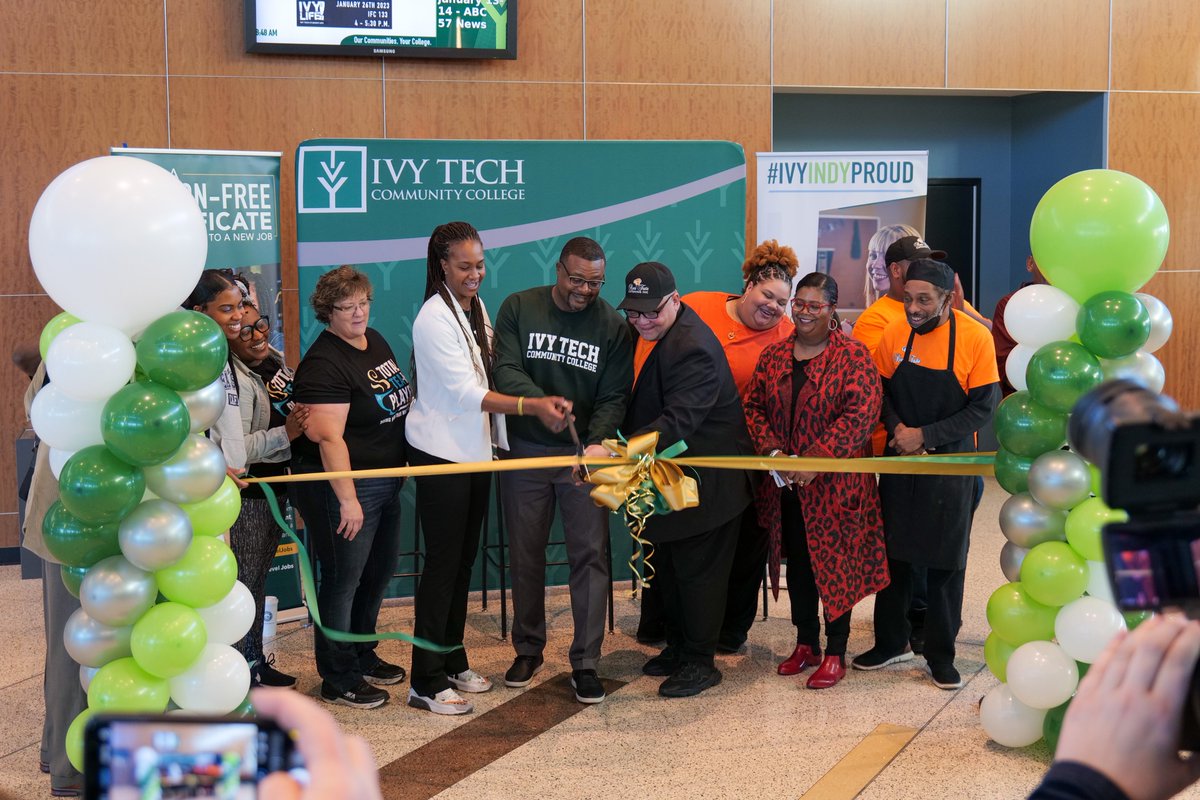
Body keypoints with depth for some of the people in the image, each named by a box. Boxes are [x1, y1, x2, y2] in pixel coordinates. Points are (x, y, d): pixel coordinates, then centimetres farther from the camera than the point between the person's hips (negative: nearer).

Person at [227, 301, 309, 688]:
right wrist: (285, 434, -31)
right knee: (243, 582, -1)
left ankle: (256, 661, 31)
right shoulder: (234, 379, -23)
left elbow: (291, 407, 24)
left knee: (259, 579, 19)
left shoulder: (272, 359, 5)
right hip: (245, 495, -9)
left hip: (272, 488, 9)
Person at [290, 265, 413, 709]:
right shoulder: (324, 364, -20)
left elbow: (398, 399, 21)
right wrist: (347, 499, -29)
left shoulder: (375, 341, 8)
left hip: (385, 482, 10)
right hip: (343, 485, -10)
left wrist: (401, 464, 20)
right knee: (343, 579, 1)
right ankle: (338, 680, 13)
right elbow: (329, 438, -26)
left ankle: (363, 655, 37)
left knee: (379, 571, 20)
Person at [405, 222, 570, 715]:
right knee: (443, 563, -5)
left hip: (475, 451, 8)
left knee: (464, 560, 14)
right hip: (441, 454, -8)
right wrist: (533, 406, -29)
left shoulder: (476, 308, 8)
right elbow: (466, 393, -22)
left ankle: (453, 663, 26)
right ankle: (425, 682, 3)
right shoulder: (434, 319, -17)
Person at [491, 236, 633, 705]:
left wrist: (596, 442, -24)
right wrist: (543, 402, -30)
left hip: (582, 453, 0)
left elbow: (614, 396, -6)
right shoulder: (519, 308, -1)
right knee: (525, 555, 10)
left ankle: (586, 662, 5)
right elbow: (505, 370, -11)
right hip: (526, 450, 1)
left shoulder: (612, 326, -2)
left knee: (591, 555, -3)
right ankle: (528, 650, 27)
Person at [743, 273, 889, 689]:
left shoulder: (853, 356, -8)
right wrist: (771, 450, -10)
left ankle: (836, 653, 13)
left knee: (835, 563, 2)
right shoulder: (773, 356, 8)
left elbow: (861, 413, -17)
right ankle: (805, 643, 27)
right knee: (797, 561, 13)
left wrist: (816, 458, -21)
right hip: (785, 485, 5)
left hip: (835, 483, -5)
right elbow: (754, 405, 7)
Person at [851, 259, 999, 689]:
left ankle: (941, 655, 17)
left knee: (945, 561, 4)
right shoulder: (894, 332, -5)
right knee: (893, 552, 11)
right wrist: (897, 429, -11)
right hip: (899, 460, 3)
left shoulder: (975, 338, -14)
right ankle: (891, 642, 27)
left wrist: (925, 436, -17)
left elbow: (982, 407, -13)